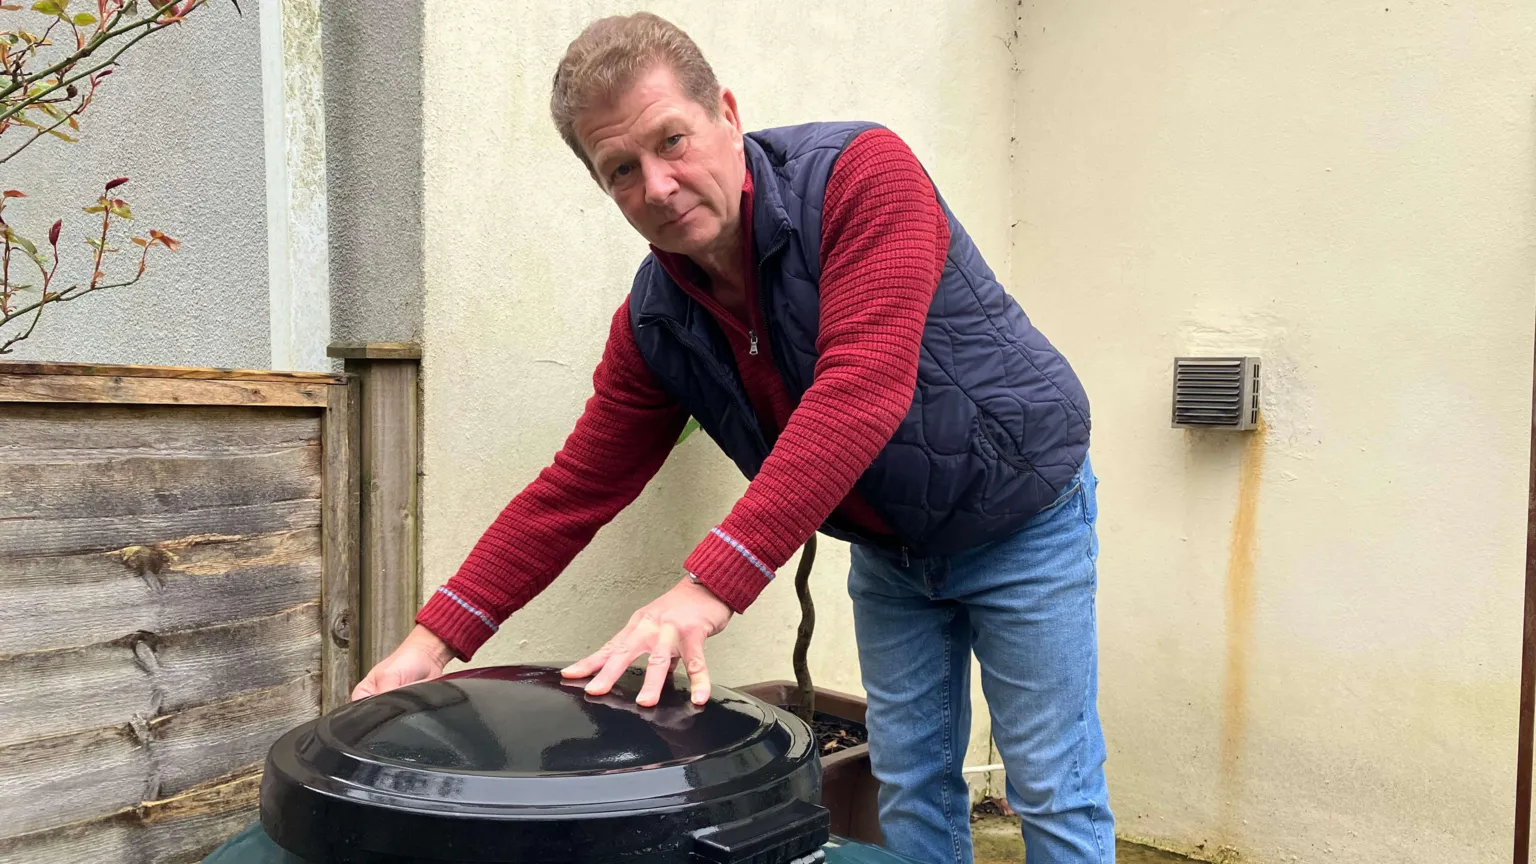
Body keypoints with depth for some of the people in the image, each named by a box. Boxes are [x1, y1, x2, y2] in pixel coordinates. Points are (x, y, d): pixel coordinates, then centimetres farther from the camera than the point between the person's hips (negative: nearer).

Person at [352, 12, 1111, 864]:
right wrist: (437, 635, -12)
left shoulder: (862, 173, -27)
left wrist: (709, 586, -46)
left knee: (1054, 792, 4)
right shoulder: (653, 321, -10)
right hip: (888, 550, 5)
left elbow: (862, 388, -40)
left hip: (1020, 514, -4)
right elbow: (576, 487, -5)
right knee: (910, 786, 11)